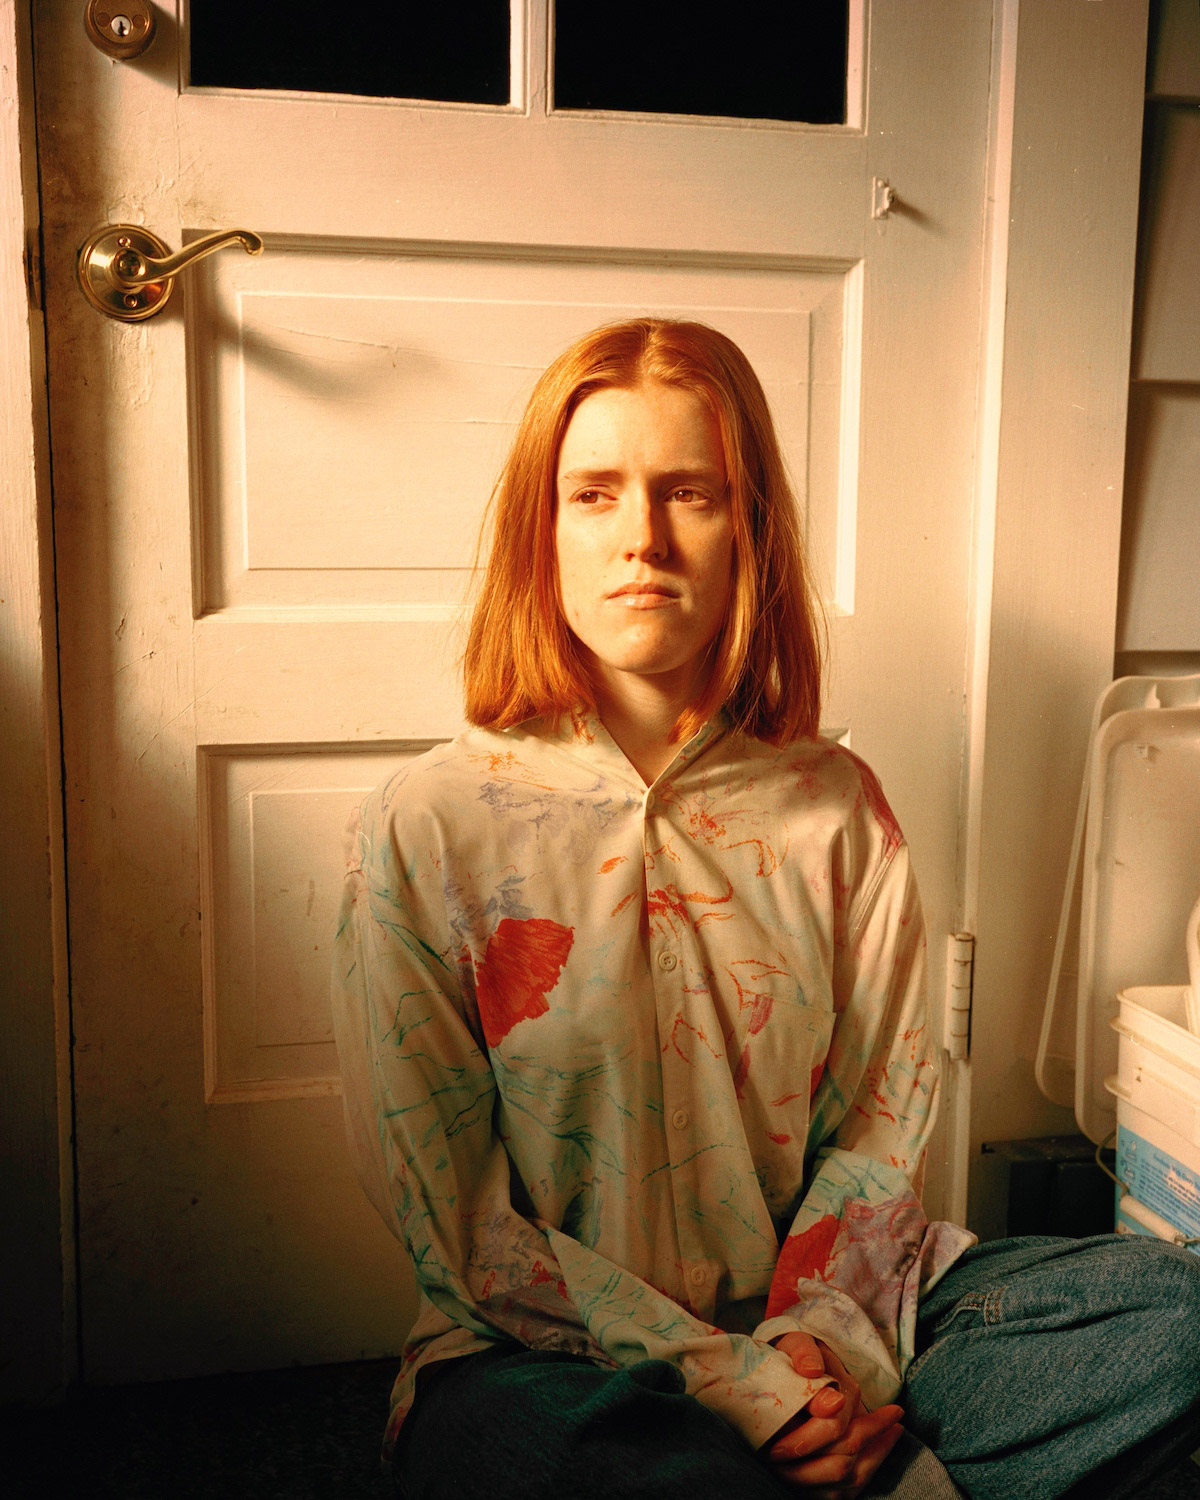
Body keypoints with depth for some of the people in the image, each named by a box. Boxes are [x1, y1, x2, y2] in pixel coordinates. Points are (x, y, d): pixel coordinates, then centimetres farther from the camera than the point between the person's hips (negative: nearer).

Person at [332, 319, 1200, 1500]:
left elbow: (882, 1115, 3)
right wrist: (727, 1380, -16)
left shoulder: (836, 807, 0)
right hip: (551, 1357, -2)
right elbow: (454, 1215, -9)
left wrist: (824, 1337, -14)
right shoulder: (425, 828, -10)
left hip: (820, 1317, 3)